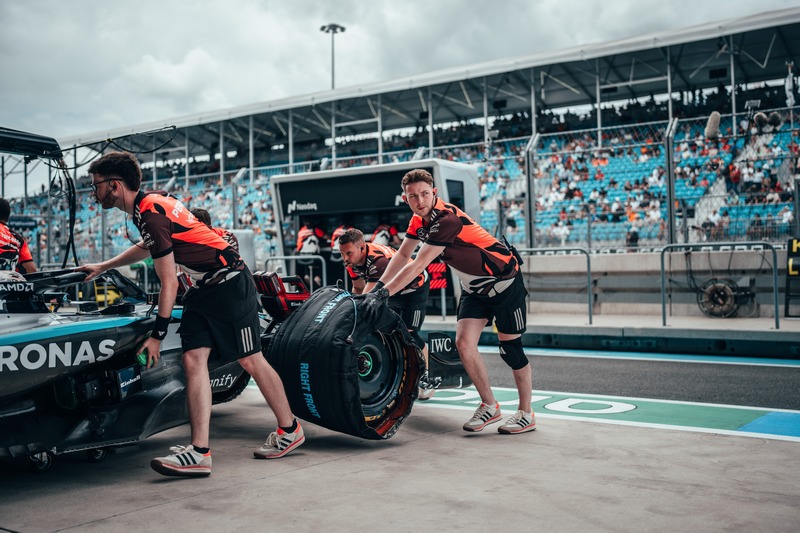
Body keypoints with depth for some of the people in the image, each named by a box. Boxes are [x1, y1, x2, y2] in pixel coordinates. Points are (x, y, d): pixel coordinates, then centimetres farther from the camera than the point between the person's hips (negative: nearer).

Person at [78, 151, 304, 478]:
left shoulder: (150, 213, -19)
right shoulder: (149, 204, 10)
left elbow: (169, 283, -18)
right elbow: (147, 246, 34)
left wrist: (156, 335, -11)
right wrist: (103, 267, 40)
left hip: (230, 284, -10)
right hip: (203, 289, 10)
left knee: (251, 360, 0)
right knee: (193, 359, -2)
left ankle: (290, 431, 19)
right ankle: (200, 453, -6)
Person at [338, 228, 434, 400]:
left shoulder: (379, 260, -40)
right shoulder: (352, 260, -14)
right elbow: (358, 290, 2)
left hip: (416, 287, -8)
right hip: (393, 290, 8)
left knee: (409, 334, -12)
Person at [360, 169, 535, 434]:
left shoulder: (447, 220, -31)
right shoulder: (419, 219, -4)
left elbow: (418, 266, -34)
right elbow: (402, 255, 4)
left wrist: (384, 294, -34)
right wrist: (377, 287, -5)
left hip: (504, 284, -7)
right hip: (473, 289, 8)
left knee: (510, 348, -1)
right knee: (464, 343, -5)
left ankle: (526, 413, 14)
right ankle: (489, 406, 10)